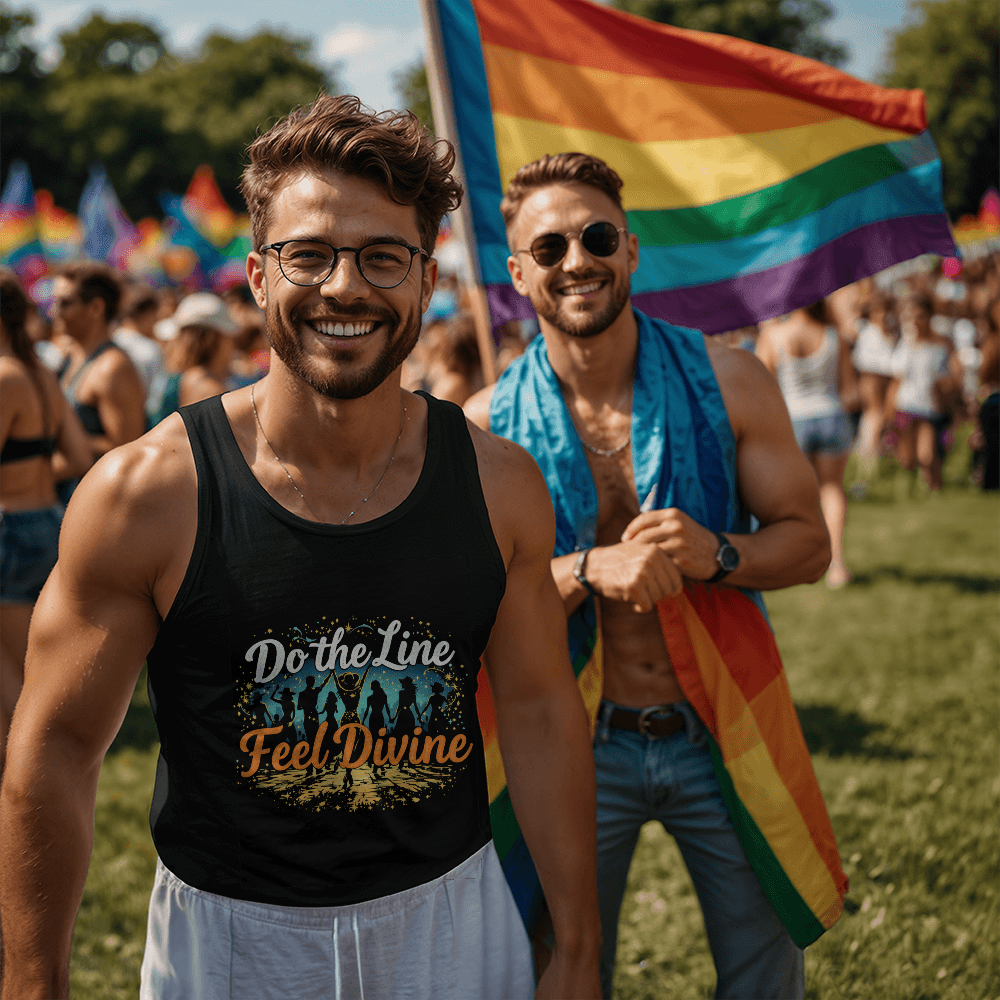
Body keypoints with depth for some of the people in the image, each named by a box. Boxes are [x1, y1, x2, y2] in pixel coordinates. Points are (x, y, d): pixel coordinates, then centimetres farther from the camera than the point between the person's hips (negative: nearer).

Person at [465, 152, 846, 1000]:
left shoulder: (726, 381, -6)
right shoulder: (486, 427, -7)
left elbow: (808, 542, -2)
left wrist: (716, 554, -23)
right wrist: (590, 570, -26)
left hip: (723, 737, 1)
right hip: (580, 747, 0)